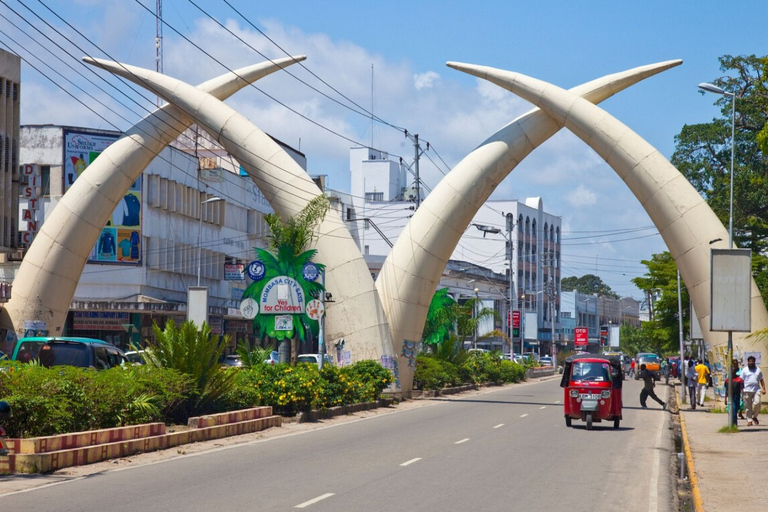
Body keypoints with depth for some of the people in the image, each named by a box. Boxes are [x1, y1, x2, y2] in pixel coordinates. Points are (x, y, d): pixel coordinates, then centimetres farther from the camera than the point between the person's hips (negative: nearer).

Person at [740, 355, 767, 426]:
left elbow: (761, 380, 18)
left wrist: (763, 389, 7)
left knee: (757, 403, -15)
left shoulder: (758, 370, 15)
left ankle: (754, 416, 7)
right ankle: (749, 420, 5)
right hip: (747, 390, -1)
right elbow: (741, 380, 5)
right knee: (748, 407, -1)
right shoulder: (744, 370, 8)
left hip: (756, 390, 1)